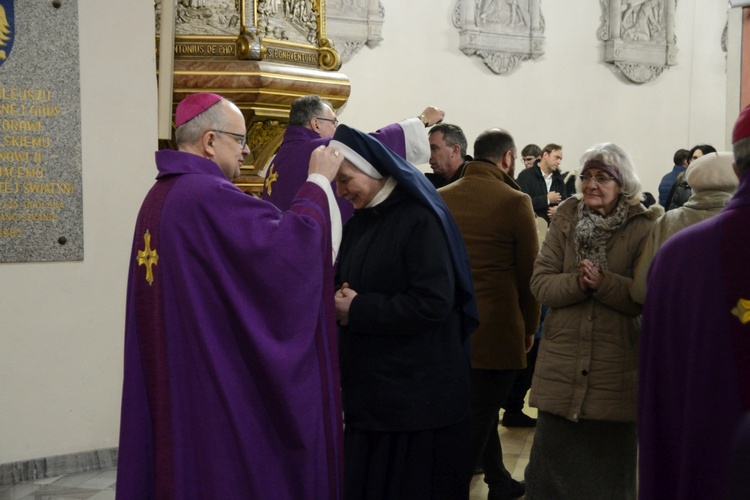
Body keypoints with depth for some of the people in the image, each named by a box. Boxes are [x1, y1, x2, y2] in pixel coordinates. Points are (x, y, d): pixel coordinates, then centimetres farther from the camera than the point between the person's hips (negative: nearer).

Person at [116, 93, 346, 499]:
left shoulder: (159, 197, 11)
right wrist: (318, 182, -11)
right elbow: (287, 246, -24)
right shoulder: (208, 195, -19)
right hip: (217, 382, -10)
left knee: (181, 460, 15)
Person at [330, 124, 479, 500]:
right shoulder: (359, 221, 11)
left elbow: (432, 303, -23)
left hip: (418, 391, -8)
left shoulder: (420, 219, -15)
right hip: (369, 386, 8)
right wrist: (339, 300, -9)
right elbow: (344, 283, 16)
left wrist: (358, 311, -17)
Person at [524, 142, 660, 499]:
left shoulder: (643, 228, -5)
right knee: (553, 459, 10)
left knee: (607, 464, 10)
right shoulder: (566, 219, 3)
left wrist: (603, 282, -26)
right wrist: (577, 281, -21)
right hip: (562, 361, 2)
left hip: (615, 367, -2)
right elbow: (540, 283, -3)